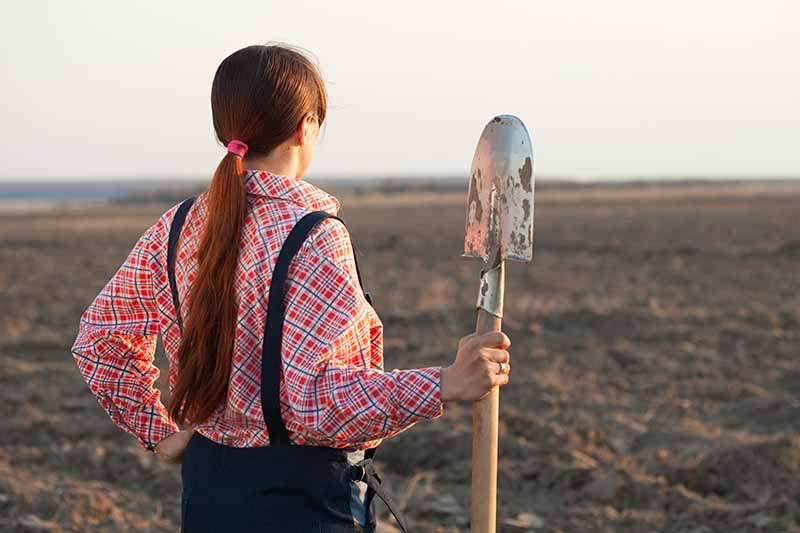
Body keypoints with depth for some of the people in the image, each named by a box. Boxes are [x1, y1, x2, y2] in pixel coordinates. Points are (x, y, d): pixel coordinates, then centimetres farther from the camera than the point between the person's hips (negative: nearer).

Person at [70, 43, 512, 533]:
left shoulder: (178, 228, 2)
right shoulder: (315, 238, -19)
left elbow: (100, 338, 9)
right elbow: (315, 398, -25)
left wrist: (160, 433, 13)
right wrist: (445, 386, -29)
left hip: (206, 485, 7)